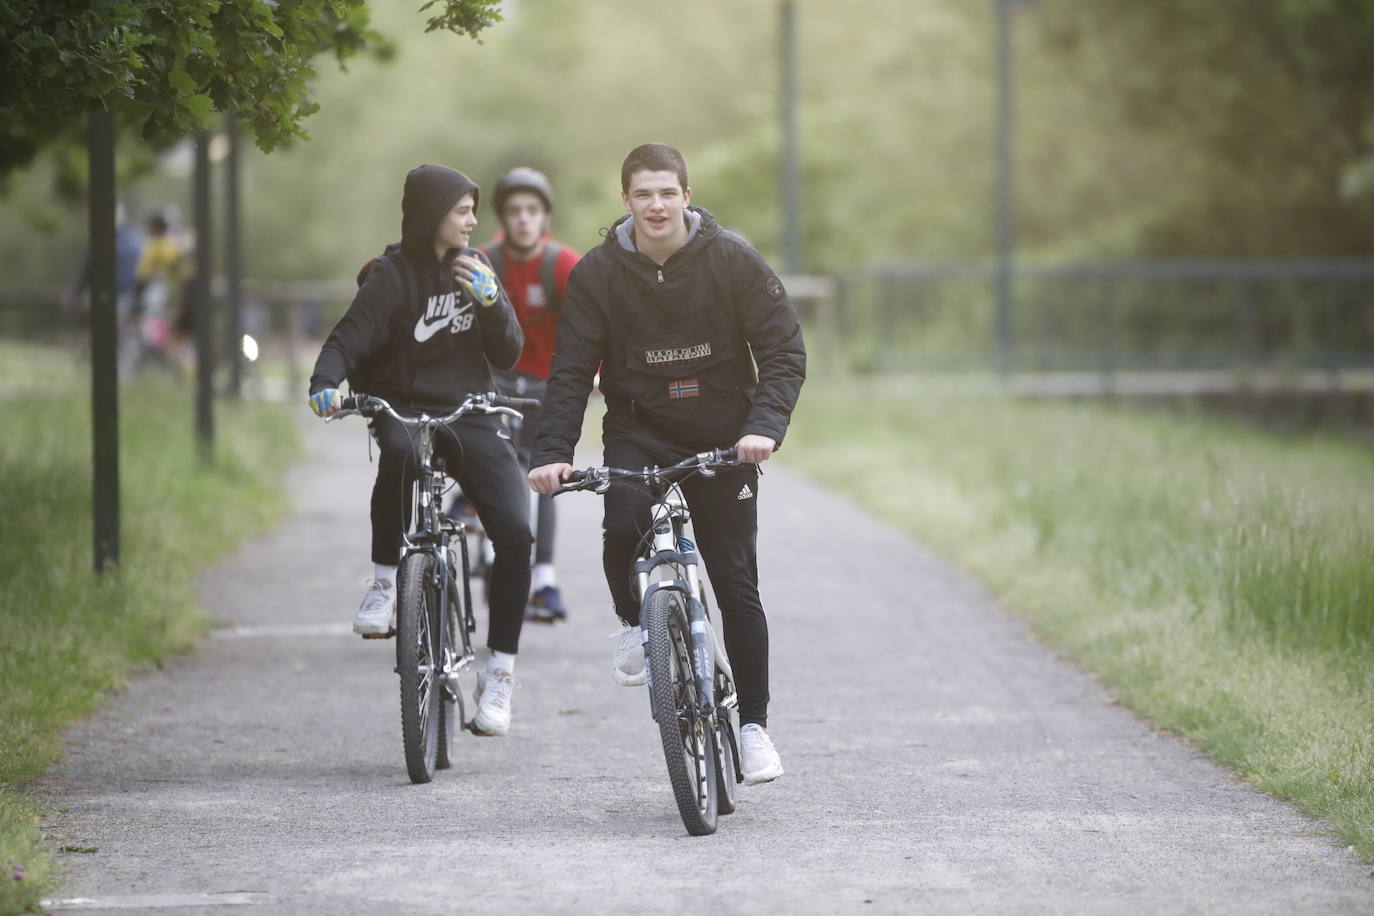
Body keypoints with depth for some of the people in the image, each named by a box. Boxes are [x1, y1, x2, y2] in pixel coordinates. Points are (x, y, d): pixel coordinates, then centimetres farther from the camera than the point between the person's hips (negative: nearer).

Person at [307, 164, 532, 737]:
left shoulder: (474, 267, 10)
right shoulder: (392, 276, -3)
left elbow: (509, 353, 8)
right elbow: (348, 339, -15)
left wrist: (490, 299, -10)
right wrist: (326, 384, -35)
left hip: (470, 415, 3)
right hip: (406, 410, -3)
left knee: (514, 532, -18)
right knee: (398, 452, -42)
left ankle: (500, 670, -7)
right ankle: (385, 581, -25)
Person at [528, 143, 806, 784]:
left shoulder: (732, 261, -8)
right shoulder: (598, 273, -5)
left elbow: (784, 352, -8)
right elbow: (571, 371, -5)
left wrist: (764, 427, -25)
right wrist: (551, 454, -19)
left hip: (721, 436, 0)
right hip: (638, 430, 0)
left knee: (736, 583, -1)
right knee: (621, 527, -29)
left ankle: (753, 724, 13)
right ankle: (633, 625, 3)